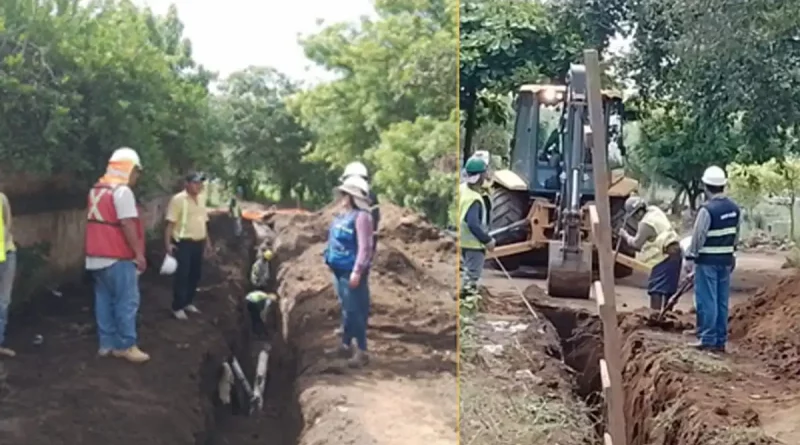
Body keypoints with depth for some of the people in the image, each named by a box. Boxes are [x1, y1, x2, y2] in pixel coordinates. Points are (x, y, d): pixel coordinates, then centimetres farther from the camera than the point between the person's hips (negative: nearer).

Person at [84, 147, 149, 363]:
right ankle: (126, 346, 2)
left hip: (96, 257, 9)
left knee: (104, 300, 12)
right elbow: (127, 224, -20)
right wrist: (138, 252, -15)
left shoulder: (96, 190, 14)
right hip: (118, 257, -9)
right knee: (127, 302, -1)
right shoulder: (122, 191, -14)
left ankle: (107, 343, 17)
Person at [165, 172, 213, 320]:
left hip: (198, 243, 7)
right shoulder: (178, 199, -11)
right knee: (182, 275, -5)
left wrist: (207, 241, 20)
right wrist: (168, 243, -20)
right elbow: (170, 223, -14)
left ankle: (188, 302, 27)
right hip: (183, 242, -7)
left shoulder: (200, 200, 13)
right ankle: (177, 307, 3)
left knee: (195, 274, 13)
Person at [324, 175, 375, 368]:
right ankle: (346, 345, 33)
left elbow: (365, 247, -22)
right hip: (339, 270, 9)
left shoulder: (361, 216, -17)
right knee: (346, 309, 20)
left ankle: (361, 351, 3)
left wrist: (357, 271, -25)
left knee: (355, 311, -4)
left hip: (351, 272, -9)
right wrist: (330, 259, 20)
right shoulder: (343, 215, 11)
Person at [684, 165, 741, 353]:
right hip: (726, 260, 7)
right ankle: (720, 340, 16)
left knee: (707, 300, -2)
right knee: (722, 301, 11)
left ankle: (707, 339, -1)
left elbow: (698, 237, -16)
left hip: (708, 261, -7)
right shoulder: (734, 208, 6)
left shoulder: (707, 209, -18)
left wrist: (690, 258, -9)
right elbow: (736, 235, 14)